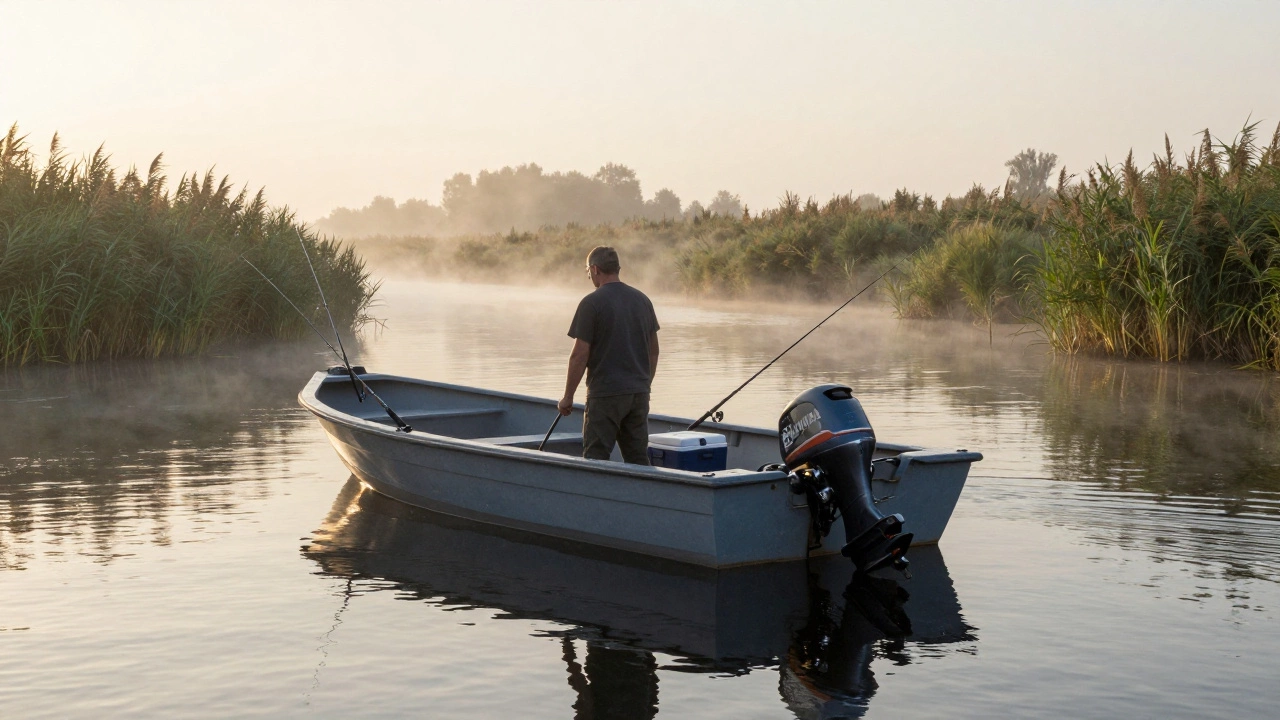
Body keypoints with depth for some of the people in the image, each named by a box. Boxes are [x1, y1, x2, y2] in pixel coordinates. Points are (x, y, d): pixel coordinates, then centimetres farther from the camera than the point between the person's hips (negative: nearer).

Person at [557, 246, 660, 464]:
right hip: (639, 393, 6)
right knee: (638, 460, 11)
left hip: (605, 392, -6)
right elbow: (654, 350, 16)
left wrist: (568, 396, -4)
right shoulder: (642, 300, 9)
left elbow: (580, 355, -12)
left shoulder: (592, 303, -10)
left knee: (596, 460, 0)